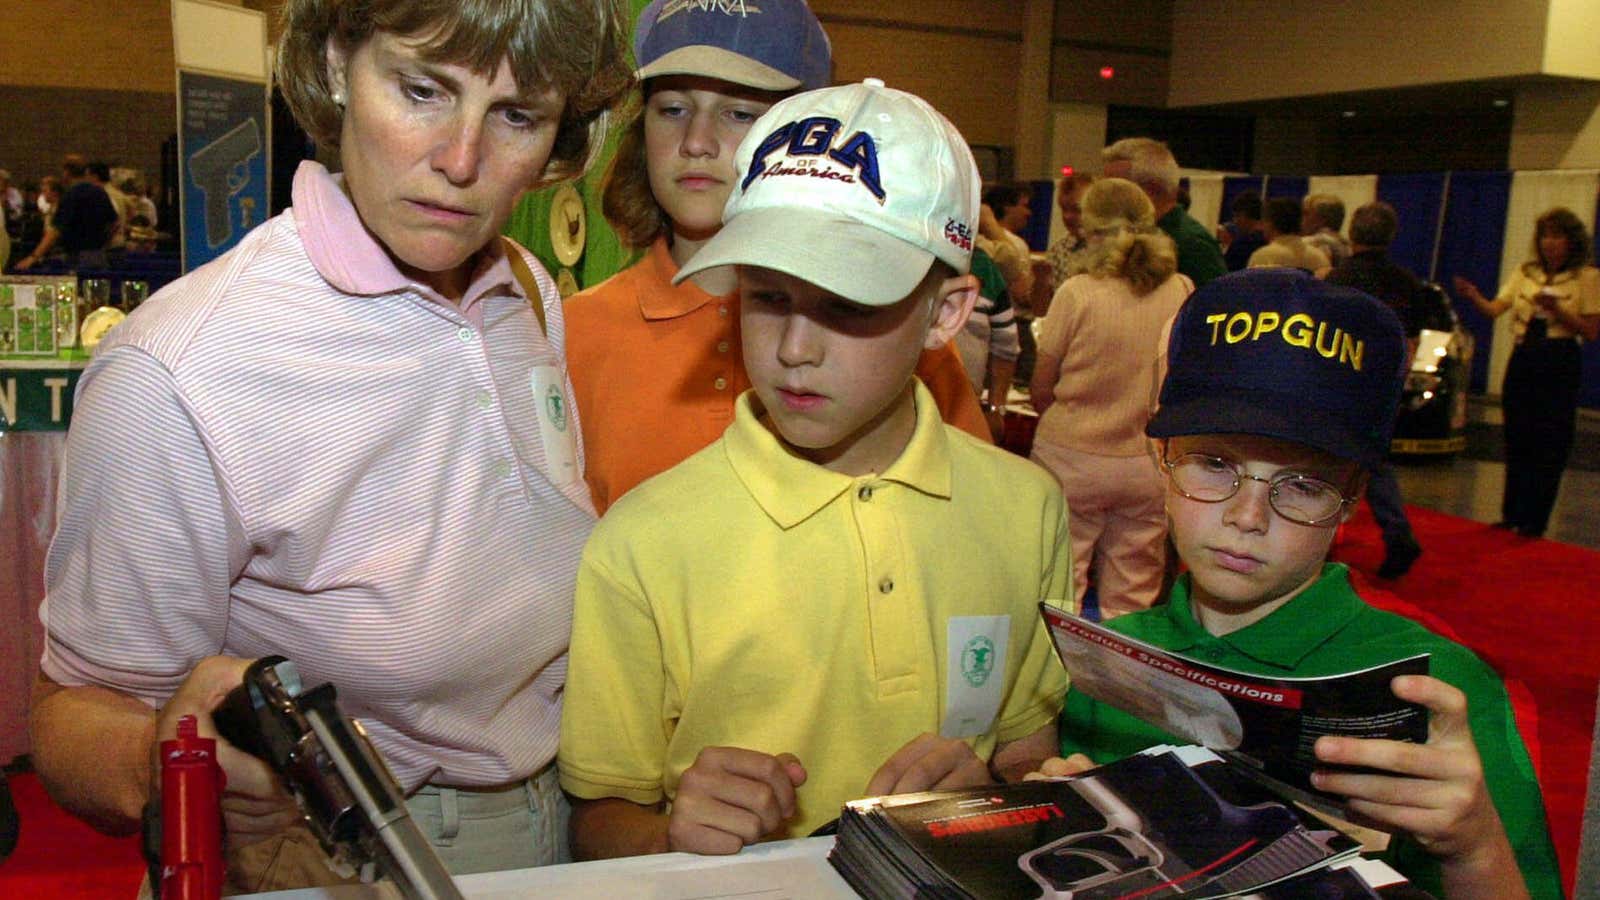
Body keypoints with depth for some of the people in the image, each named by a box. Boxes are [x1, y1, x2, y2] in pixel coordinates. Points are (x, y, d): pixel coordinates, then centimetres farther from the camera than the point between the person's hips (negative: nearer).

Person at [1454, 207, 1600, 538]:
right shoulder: (1525, 273, 10)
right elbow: (1494, 309, -2)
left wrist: (1556, 310, -19)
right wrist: (1473, 296, -22)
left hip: (1559, 364, -4)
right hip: (1522, 360, 4)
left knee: (1548, 447, -1)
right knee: (1516, 440, 8)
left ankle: (1534, 519, 7)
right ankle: (1512, 514, 19)